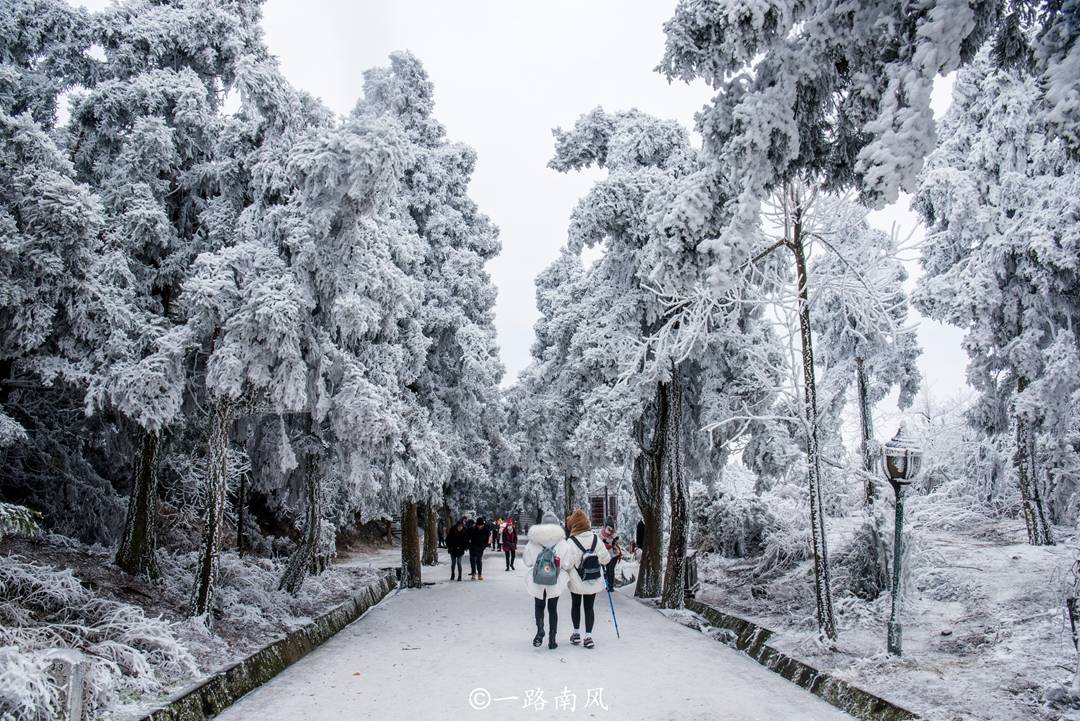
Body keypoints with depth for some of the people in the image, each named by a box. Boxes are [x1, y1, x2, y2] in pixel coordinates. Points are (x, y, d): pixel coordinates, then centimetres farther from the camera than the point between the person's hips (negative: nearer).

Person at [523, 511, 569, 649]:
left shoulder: (533, 542, -5)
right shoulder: (561, 542, -9)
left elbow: (528, 562, -1)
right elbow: (566, 564, -9)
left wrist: (523, 555, 18)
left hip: (537, 581, 0)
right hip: (555, 582, 0)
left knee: (539, 606, 18)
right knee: (553, 608, 14)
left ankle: (540, 630, -4)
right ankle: (552, 639, 15)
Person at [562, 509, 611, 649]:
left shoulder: (571, 543, -21)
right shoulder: (596, 539, -9)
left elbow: (566, 564, -23)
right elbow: (606, 559, -1)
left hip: (577, 582, -2)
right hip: (594, 582, 2)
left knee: (576, 605, 18)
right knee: (589, 607, 11)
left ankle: (576, 633, 25)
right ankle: (588, 636, 6)